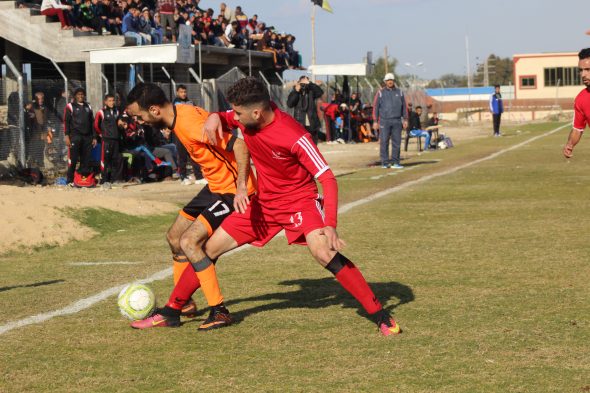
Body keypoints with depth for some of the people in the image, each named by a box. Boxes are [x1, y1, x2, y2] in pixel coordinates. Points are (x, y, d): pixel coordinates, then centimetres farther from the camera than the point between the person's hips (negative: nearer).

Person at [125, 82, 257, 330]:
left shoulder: (189, 123, -27)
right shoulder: (180, 116, 2)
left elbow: (238, 144, -30)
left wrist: (241, 187, -33)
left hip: (233, 191, -11)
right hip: (215, 186, 11)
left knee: (188, 242, -19)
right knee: (174, 237, 17)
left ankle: (219, 312, -11)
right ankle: (182, 303, 33)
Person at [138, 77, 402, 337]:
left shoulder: (294, 136, -29)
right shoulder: (246, 119, -11)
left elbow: (328, 179, -26)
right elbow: (225, 121, 13)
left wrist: (330, 225, -36)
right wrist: (215, 118, -13)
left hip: (300, 199, -6)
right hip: (263, 201, 7)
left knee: (324, 253, -30)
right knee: (211, 248, 3)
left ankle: (380, 315, -21)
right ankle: (171, 310, 17)